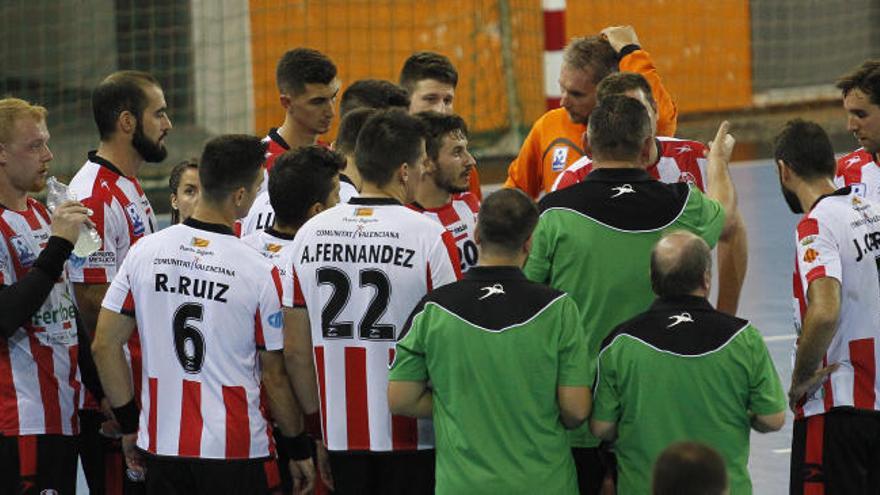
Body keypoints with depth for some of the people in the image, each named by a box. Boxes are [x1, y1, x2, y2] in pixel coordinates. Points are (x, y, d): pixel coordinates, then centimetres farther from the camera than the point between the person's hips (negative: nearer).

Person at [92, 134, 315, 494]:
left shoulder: (144, 252, -1)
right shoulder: (260, 273, -10)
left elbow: (105, 346, 2)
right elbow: (274, 376, -4)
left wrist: (129, 425, 13)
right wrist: (299, 450, 9)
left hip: (162, 447, 3)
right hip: (234, 451, -3)